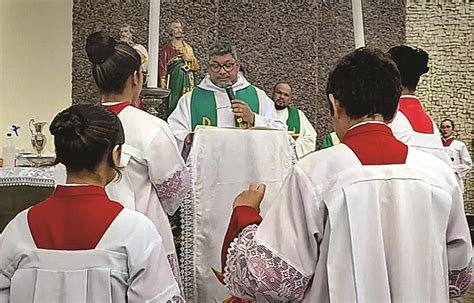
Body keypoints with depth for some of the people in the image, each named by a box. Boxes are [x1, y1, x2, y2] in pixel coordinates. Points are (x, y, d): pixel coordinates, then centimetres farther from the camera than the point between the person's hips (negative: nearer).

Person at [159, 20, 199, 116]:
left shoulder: (188, 48, 19)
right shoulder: (166, 48, 5)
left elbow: (196, 66, 19)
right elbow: (162, 66, -1)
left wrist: (191, 59, -1)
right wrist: (163, 82, -12)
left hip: (188, 81, 4)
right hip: (174, 80, -4)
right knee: (173, 104, -10)